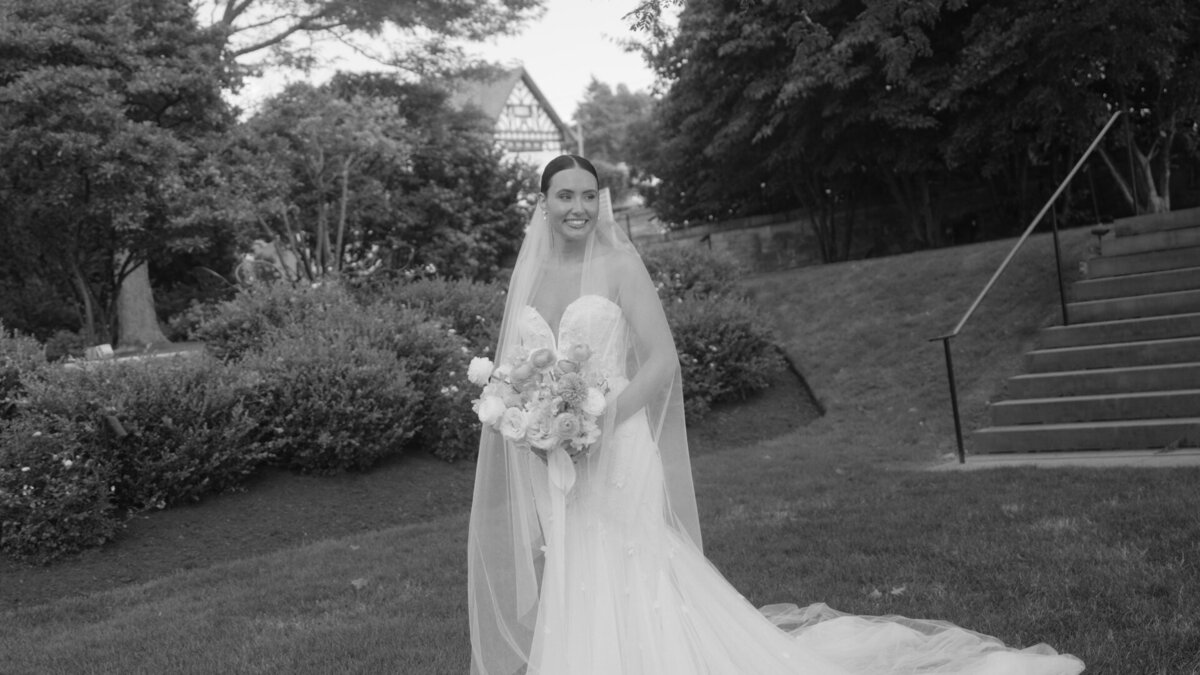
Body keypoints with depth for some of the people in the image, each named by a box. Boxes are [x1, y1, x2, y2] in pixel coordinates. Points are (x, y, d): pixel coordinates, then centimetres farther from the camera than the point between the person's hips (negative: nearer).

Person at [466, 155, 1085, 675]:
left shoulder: (620, 266, -4)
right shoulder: (527, 276, 9)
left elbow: (662, 361, -9)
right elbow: (509, 369, 14)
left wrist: (602, 415, -19)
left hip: (614, 454, -5)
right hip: (542, 471, 5)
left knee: (622, 593, -4)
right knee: (559, 597, 11)